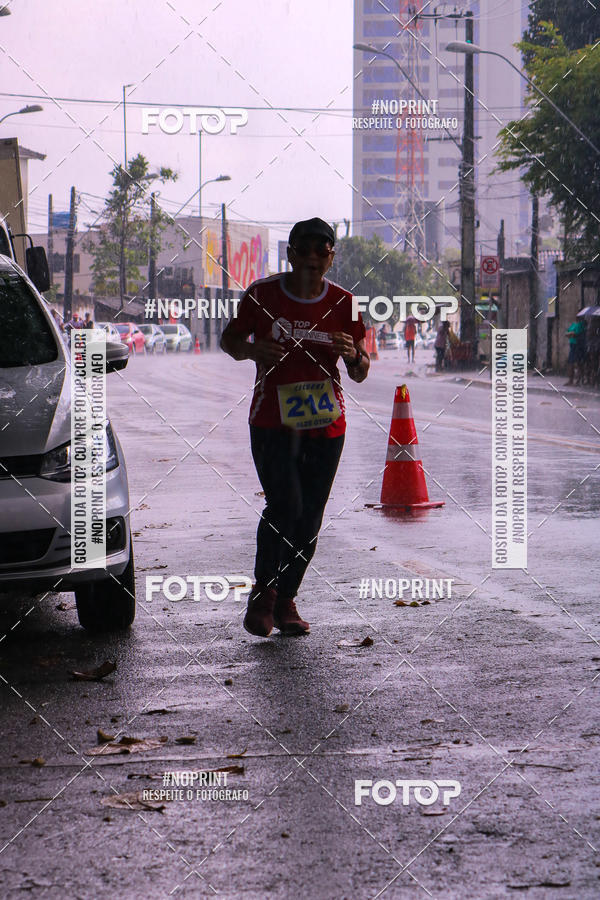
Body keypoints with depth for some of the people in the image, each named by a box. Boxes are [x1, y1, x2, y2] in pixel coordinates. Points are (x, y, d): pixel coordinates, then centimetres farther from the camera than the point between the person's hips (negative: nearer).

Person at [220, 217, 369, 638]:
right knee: (284, 507, -16)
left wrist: (353, 355, -17)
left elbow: (360, 373, 7)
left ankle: (286, 601, 19)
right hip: (272, 423, -2)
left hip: (325, 427, 3)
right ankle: (263, 592, 4)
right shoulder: (263, 295, -2)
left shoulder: (343, 303, 2)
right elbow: (230, 338, 11)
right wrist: (251, 350, -12)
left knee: (309, 519, 4)